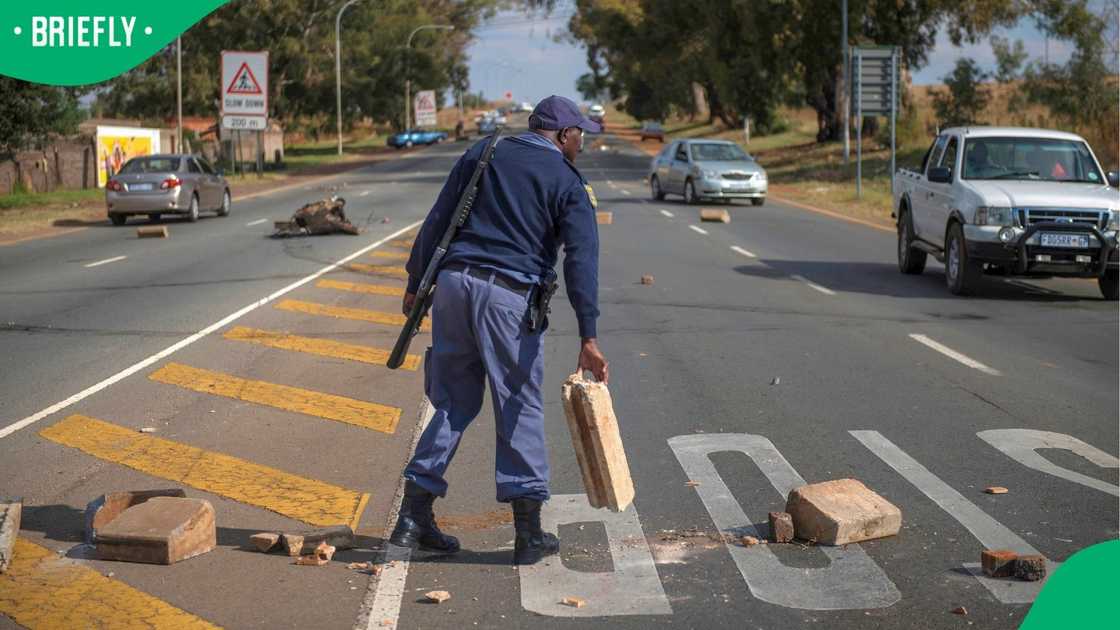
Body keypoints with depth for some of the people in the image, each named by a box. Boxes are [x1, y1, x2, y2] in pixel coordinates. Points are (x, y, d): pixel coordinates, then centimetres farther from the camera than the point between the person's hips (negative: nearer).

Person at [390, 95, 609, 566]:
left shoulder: (483, 153, 16)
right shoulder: (568, 182, 3)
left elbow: (436, 221, 13)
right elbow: (581, 259, -8)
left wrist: (415, 283, 18)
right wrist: (588, 337, -12)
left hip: (453, 281, 4)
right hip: (510, 297, -4)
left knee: (453, 403, 13)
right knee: (519, 408, 4)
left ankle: (413, 518, 12)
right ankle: (529, 532, 6)